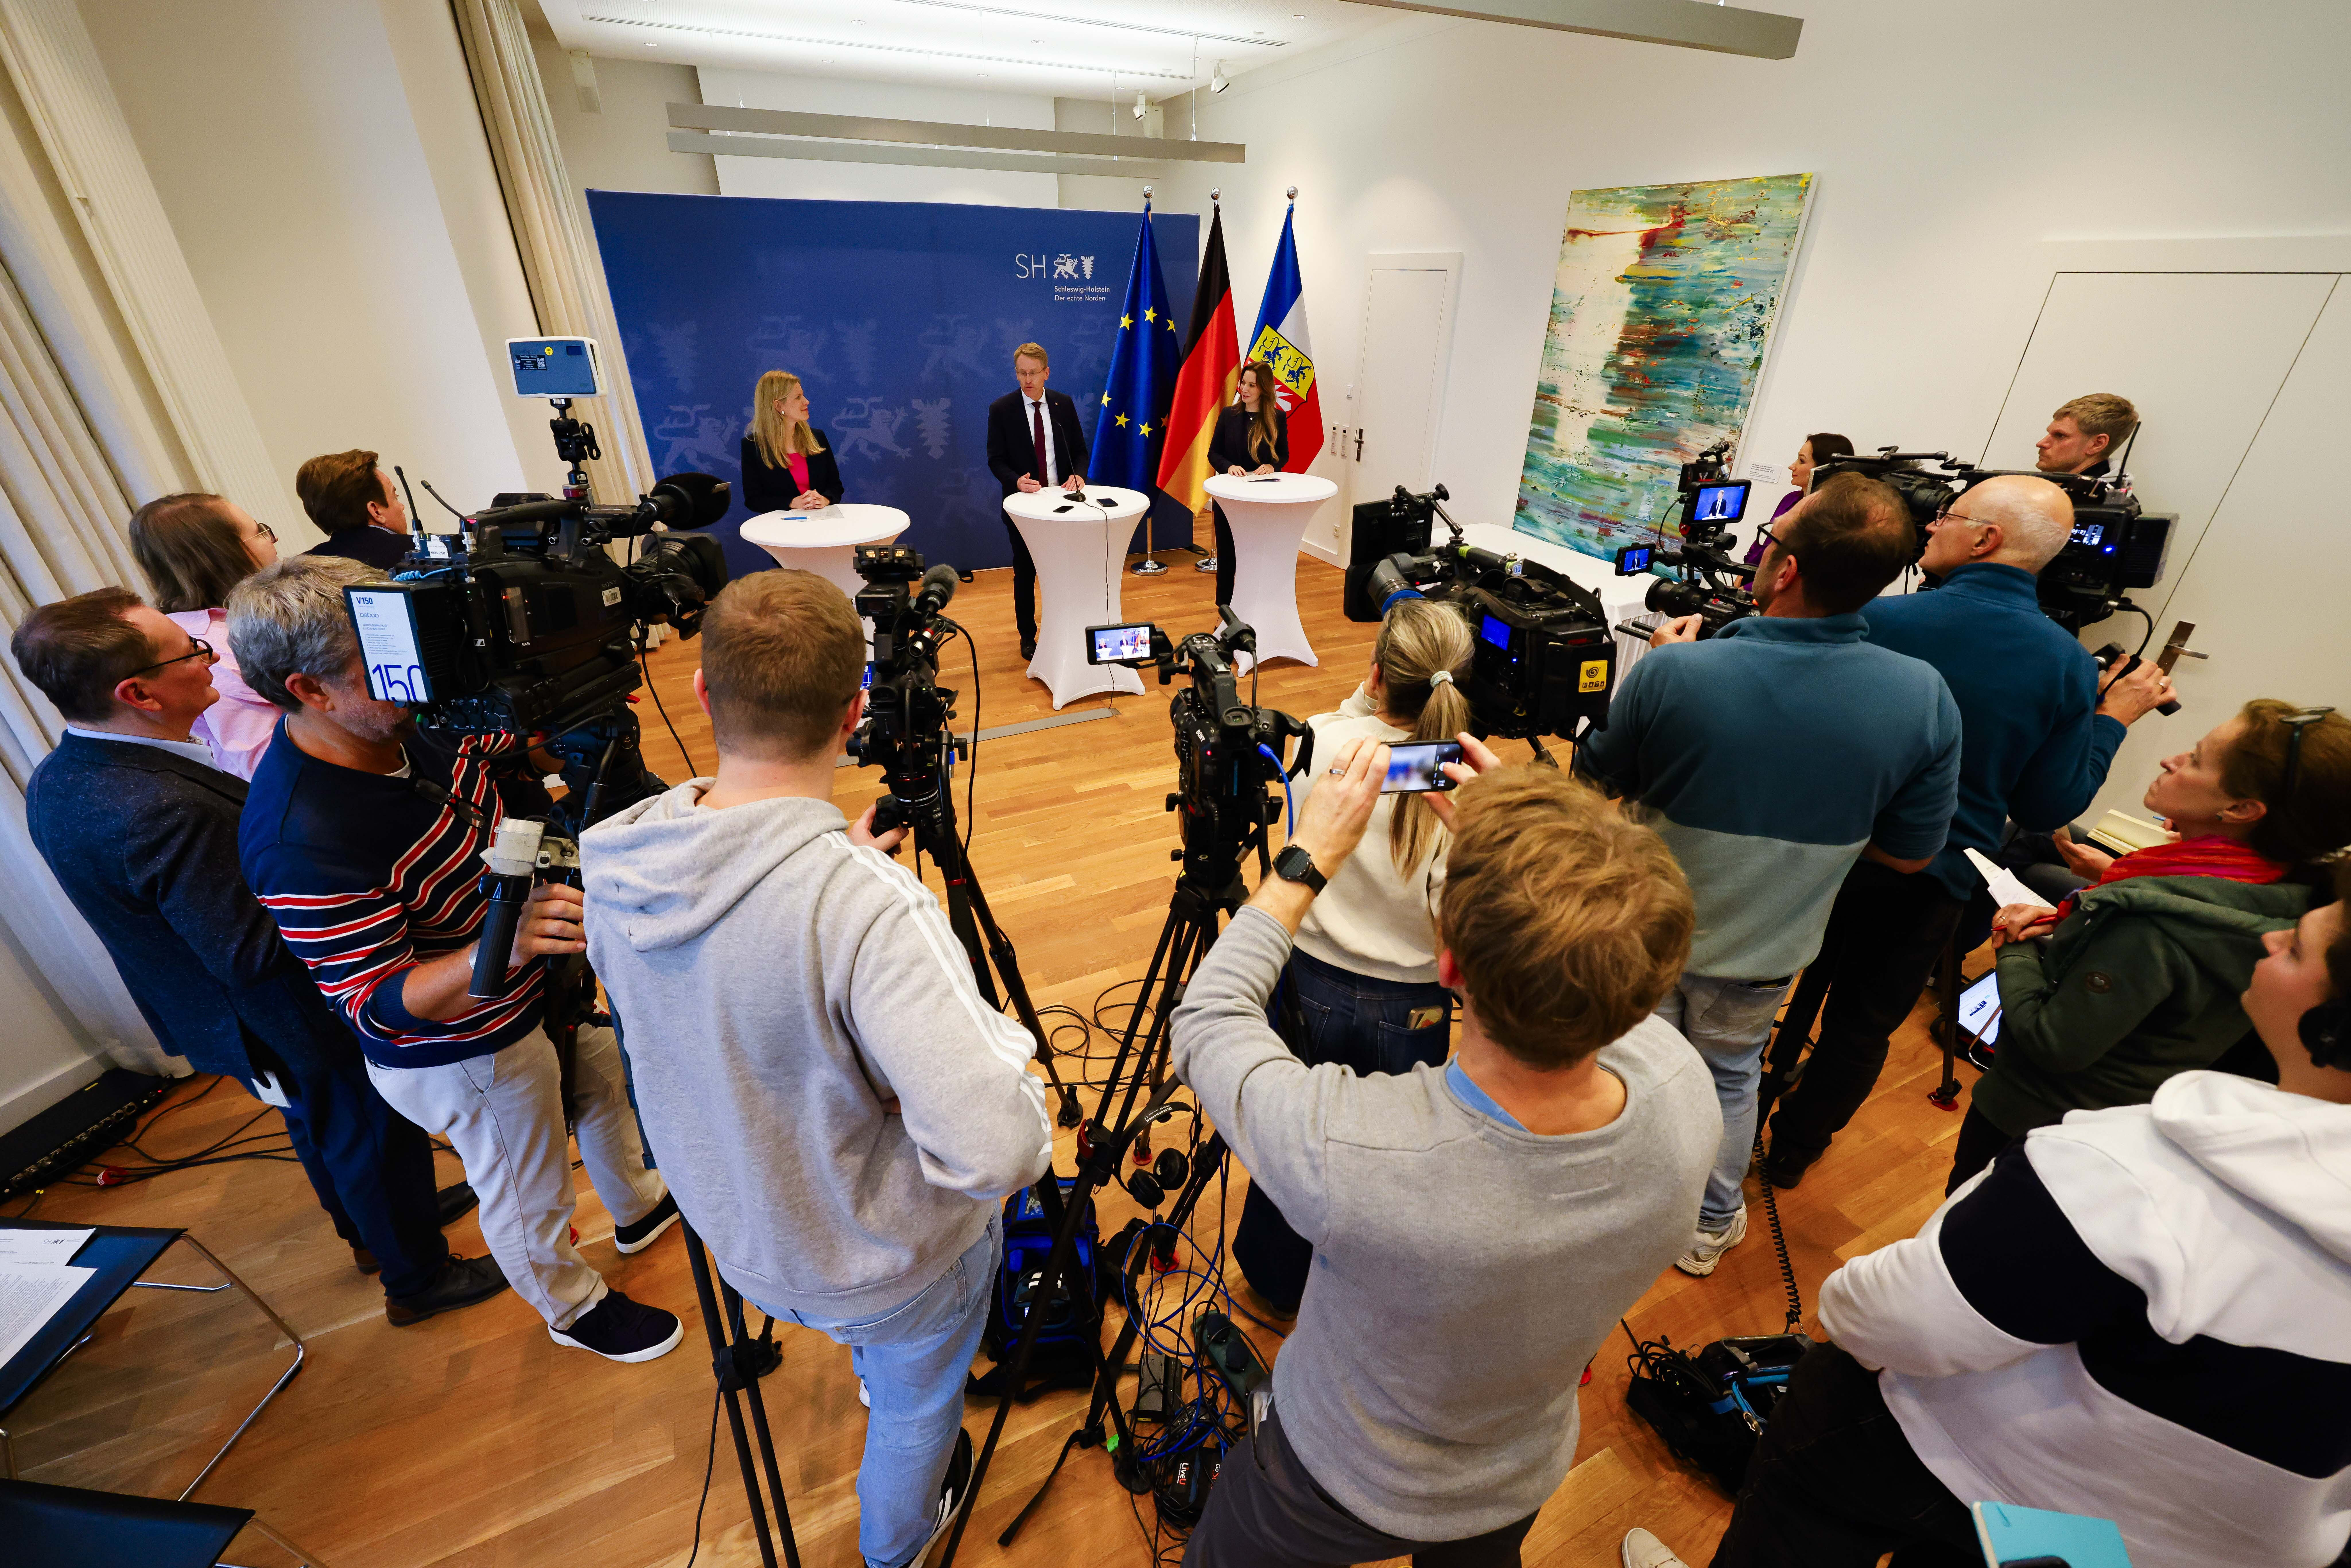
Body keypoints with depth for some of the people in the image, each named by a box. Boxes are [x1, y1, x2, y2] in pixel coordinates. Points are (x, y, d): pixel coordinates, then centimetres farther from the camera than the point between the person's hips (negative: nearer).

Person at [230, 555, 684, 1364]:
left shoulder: (411, 719, -15)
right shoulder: (303, 842, -36)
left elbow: (524, 743, 5)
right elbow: (378, 1007, -29)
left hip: (544, 987, 8)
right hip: (470, 1056, -7)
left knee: (607, 1089, 31)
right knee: (529, 1199, 20)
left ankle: (641, 1207, 61)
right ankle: (575, 1308, 51)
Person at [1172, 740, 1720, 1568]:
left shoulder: (1347, 1152, -47)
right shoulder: (1685, 1096, -33)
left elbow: (1206, 1023, -26)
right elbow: (1589, 987, -9)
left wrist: (1310, 860, -19)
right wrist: (1508, 851, -13)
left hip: (1341, 1490, -3)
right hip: (1525, 1481, 4)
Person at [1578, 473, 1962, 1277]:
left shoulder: (1673, 672, -29)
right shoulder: (1923, 699, -20)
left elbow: (1601, 781, -10)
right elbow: (1910, 853, -7)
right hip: (1764, 948, 2)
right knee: (1730, 1076, 29)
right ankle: (1708, 1227, 50)